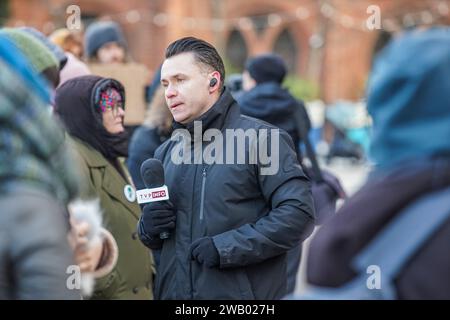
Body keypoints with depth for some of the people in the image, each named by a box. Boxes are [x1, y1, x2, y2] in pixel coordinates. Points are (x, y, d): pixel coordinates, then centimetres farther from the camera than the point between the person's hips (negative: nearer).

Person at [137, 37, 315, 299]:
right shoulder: (165, 153, 11)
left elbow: (299, 213, -17)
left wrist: (226, 247, -20)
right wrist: (149, 227, -3)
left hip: (242, 292, -5)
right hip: (174, 290, 6)